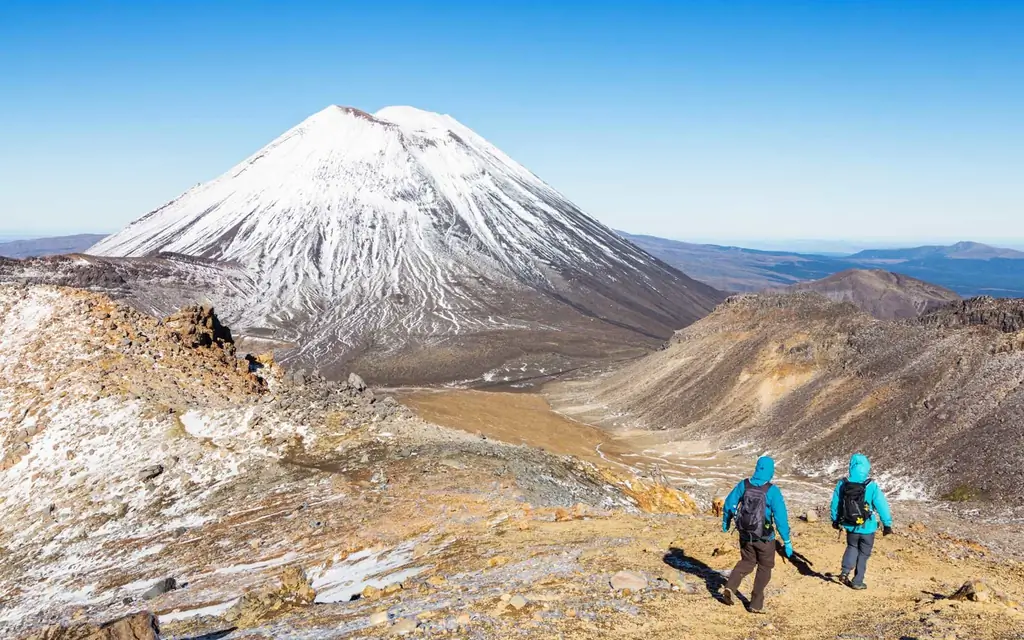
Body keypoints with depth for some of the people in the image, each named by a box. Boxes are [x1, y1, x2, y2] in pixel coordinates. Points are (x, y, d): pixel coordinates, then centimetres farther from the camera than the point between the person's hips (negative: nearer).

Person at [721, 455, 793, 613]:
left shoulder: (744, 485, -6)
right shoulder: (772, 491, -17)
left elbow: (729, 504, 3)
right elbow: (781, 517, -17)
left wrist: (725, 522, 21)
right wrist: (787, 541, -10)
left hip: (745, 535, 4)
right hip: (765, 538, -3)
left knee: (747, 562, 23)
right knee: (764, 568, 15)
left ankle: (730, 587, 1)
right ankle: (756, 604, 17)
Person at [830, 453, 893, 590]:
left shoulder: (842, 484, -10)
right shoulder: (871, 486, -19)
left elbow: (835, 503, 3)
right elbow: (882, 505, -13)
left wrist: (835, 520, 20)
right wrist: (887, 524, 0)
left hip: (850, 527, 3)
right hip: (867, 528, -3)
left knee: (852, 547, 26)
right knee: (863, 554, 15)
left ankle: (845, 572, 9)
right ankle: (857, 582, 21)